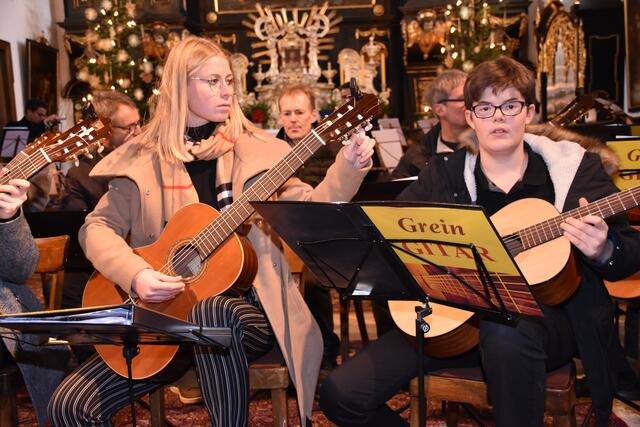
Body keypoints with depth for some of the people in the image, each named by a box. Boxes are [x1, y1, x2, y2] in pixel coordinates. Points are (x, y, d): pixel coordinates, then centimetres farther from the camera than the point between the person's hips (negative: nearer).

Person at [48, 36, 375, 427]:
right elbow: (98, 227, 2)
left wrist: (349, 167, -17)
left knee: (210, 313, -39)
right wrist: (135, 275, -15)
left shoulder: (258, 151, 4)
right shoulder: (144, 159, 3)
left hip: (247, 308, -1)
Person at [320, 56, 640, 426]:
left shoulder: (576, 167, 5)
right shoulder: (443, 173, 9)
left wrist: (603, 251, -19)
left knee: (506, 331, -42)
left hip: (544, 312, -2)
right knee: (342, 394, -12)